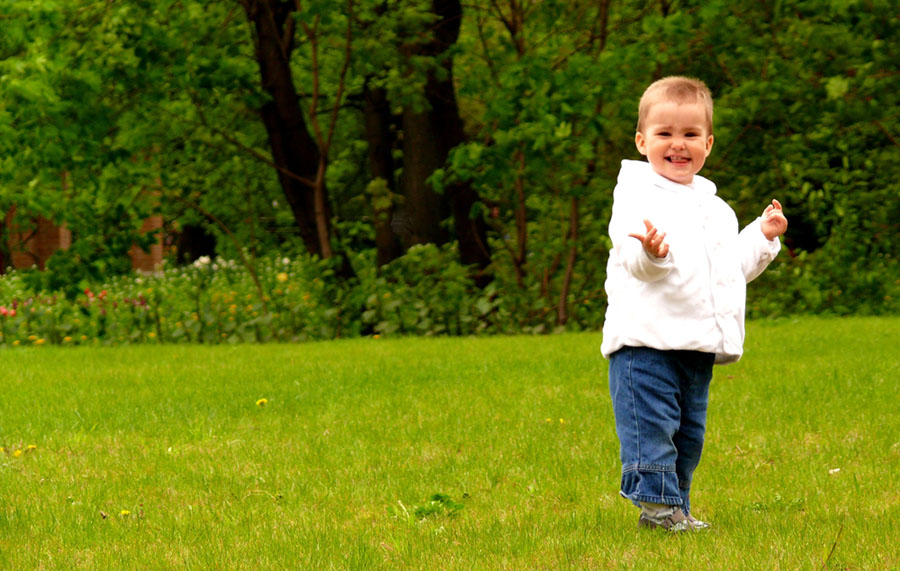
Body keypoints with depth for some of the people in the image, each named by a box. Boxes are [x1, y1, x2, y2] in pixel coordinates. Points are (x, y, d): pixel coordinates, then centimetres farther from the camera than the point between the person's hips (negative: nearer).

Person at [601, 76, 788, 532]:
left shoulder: (715, 209, 18)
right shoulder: (637, 196, -7)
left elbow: (733, 267, 27)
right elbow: (635, 262, -22)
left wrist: (763, 237, 15)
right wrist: (651, 254, -44)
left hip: (699, 347, 8)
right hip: (645, 339, -8)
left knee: (689, 433, 13)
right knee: (651, 427, -12)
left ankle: (675, 507, 23)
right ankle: (657, 504, -9)